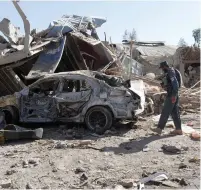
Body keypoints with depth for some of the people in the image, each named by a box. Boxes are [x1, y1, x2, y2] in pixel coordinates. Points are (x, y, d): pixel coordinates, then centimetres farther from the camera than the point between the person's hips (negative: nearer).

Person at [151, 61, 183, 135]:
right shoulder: (171, 72, 18)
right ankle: (178, 130, 11)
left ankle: (159, 128, -1)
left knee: (165, 112, -6)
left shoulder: (170, 72, -14)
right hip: (173, 95, 10)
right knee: (174, 112, 9)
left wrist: (174, 95, -25)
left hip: (171, 95, -10)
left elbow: (175, 83, -22)